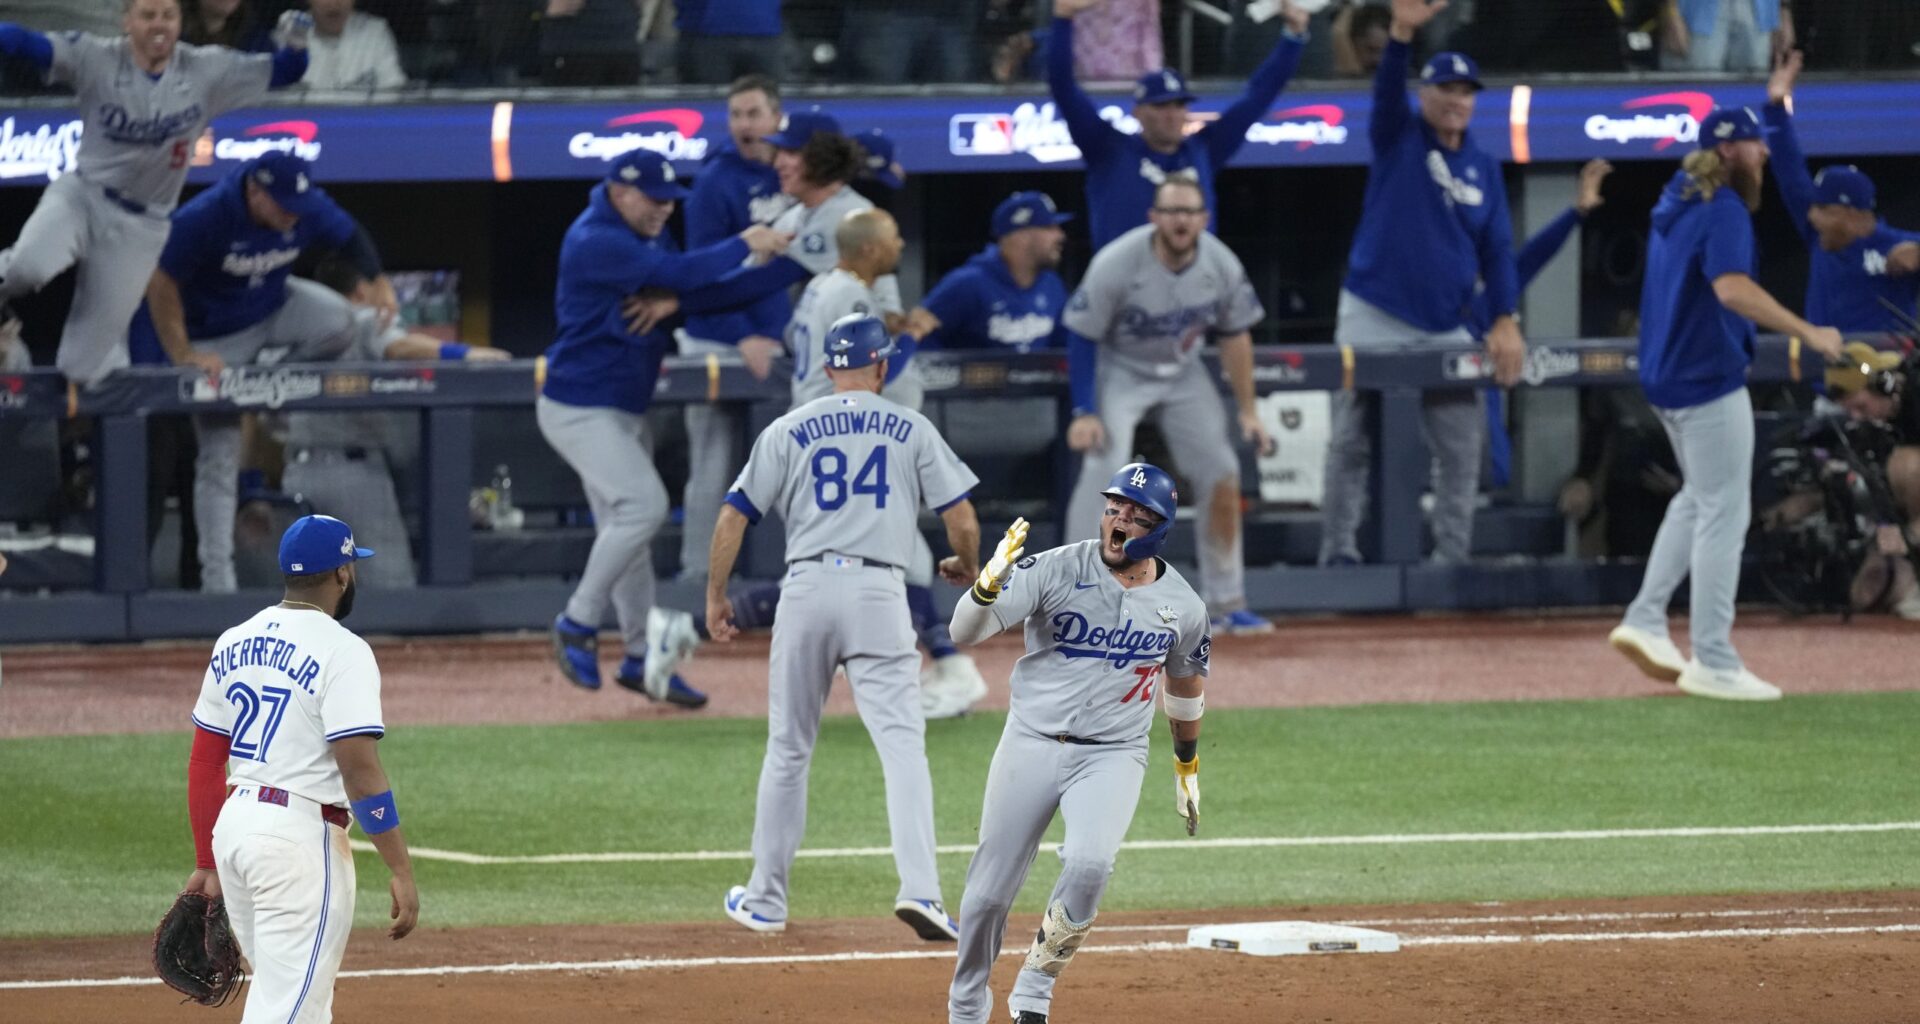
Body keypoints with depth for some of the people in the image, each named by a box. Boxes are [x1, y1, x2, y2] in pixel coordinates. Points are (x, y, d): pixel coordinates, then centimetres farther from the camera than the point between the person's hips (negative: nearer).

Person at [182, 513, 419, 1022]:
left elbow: (204, 762, 13)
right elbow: (361, 772, -17)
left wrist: (207, 862, 19)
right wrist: (402, 871, -15)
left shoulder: (235, 643, 11)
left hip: (231, 825, 8)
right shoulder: (341, 651, -11)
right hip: (300, 833, -8)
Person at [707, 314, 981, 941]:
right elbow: (962, 520, 5)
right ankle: (919, 888, -23)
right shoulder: (912, 430, 8)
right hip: (879, 594, -1)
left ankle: (765, 900, 18)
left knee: (788, 748, 12)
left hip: (807, 589, 1)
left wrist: (716, 597, 14)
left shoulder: (789, 431, 9)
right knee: (902, 744, -6)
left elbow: (734, 517, 5)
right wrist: (966, 568, 25)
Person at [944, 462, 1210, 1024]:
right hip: (1031, 744, 0)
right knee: (989, 890, 1)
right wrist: (989, 583, -37)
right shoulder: (1055, 570, -9)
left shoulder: (1183, 606, 1)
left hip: (1112, 756, 0)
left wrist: (1188, 765, 29)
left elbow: (1184, 682, 21)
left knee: (1090, 865, -27)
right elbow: (964, 631, -17)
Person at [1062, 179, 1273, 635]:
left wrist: (1247, 410, 0)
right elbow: (1082, 338, -18)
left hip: (1183, 373, 5)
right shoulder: (1116, 265, -27)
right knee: (1105, 469, -22)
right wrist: (1084, 412, -23)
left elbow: (1234, 336, 0)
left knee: (1221, 473, -1)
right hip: (1119, 370, -5)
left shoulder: (1222, 266, -14)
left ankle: (1225, 602, 12)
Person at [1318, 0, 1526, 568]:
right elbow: (1387, 91, -21)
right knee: (1351, 441, -3)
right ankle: (1339, 551, 2)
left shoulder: (1484, 168, 10)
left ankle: (1452, 556, 10)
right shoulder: (1399, 137, 0)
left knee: (1461, 446, 3)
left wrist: (1505, 319, -6)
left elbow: (1497, 249, 6)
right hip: (1374, 318, -4)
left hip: (1445, 327, 4)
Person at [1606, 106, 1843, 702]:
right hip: (1710, 380, -10)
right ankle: (1712, 663, -3)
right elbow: (1732, 288, -31)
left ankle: (1646, 620, 19)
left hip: (1666, 379, 10)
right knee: (1724, 513, -4)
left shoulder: (1676, 202, 10)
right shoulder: (1724, 210, -17)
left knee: (1700, 497, 24)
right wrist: (1807, 333, -32)